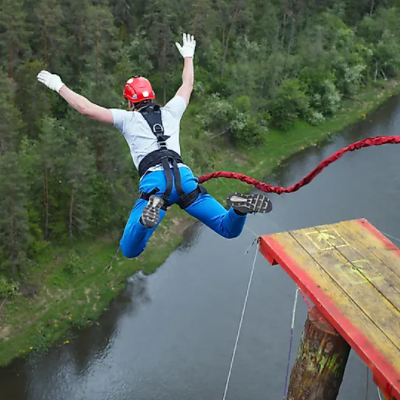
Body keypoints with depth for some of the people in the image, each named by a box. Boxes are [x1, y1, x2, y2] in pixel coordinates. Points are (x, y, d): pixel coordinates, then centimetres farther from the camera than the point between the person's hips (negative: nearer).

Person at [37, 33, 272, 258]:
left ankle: (154, 207, -34)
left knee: (130, 251, -4)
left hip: (154, 181, -3)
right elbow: (188, 84, 44)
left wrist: (59, 86, 29)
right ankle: (239, 206, -28)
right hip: (184, 176, 3)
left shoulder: (127, 118, 18)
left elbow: (86, 108, 15)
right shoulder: (171, 112, 27)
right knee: (229, 230, 9)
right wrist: (188, 56, 60)